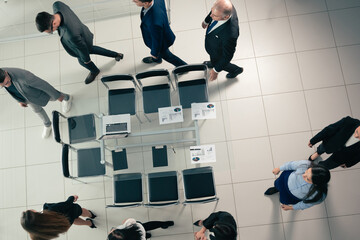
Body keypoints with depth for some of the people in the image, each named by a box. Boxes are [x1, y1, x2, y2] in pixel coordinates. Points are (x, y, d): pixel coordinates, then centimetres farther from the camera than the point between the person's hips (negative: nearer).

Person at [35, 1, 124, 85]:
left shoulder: (72, 35, -52)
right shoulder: (57, 5, -33)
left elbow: (82, 47, -30)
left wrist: (86, 60, -8)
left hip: (82, 43, -6)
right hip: (82, 33, 6)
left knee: (82, 61, 29)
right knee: (91, 49, 38)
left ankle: (94, 71, 63)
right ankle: (117, 55, 52)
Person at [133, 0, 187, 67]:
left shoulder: (154, 22, -47)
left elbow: (156, 40, -28)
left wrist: (154, 53, -10)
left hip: (161, 42, -6)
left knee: (166, 55, 26)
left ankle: (183, 66, 52)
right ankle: (156, 59, 68)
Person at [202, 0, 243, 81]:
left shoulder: (230, 34, -50)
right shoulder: (223, 7, -33)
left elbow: (227, 55, -31)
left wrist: (216, 70, -18)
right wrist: (206, 21, 15)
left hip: (219, 52, -6)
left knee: (217, 62, 29)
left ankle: (236, 69, 55)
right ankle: (213, 63, 72)